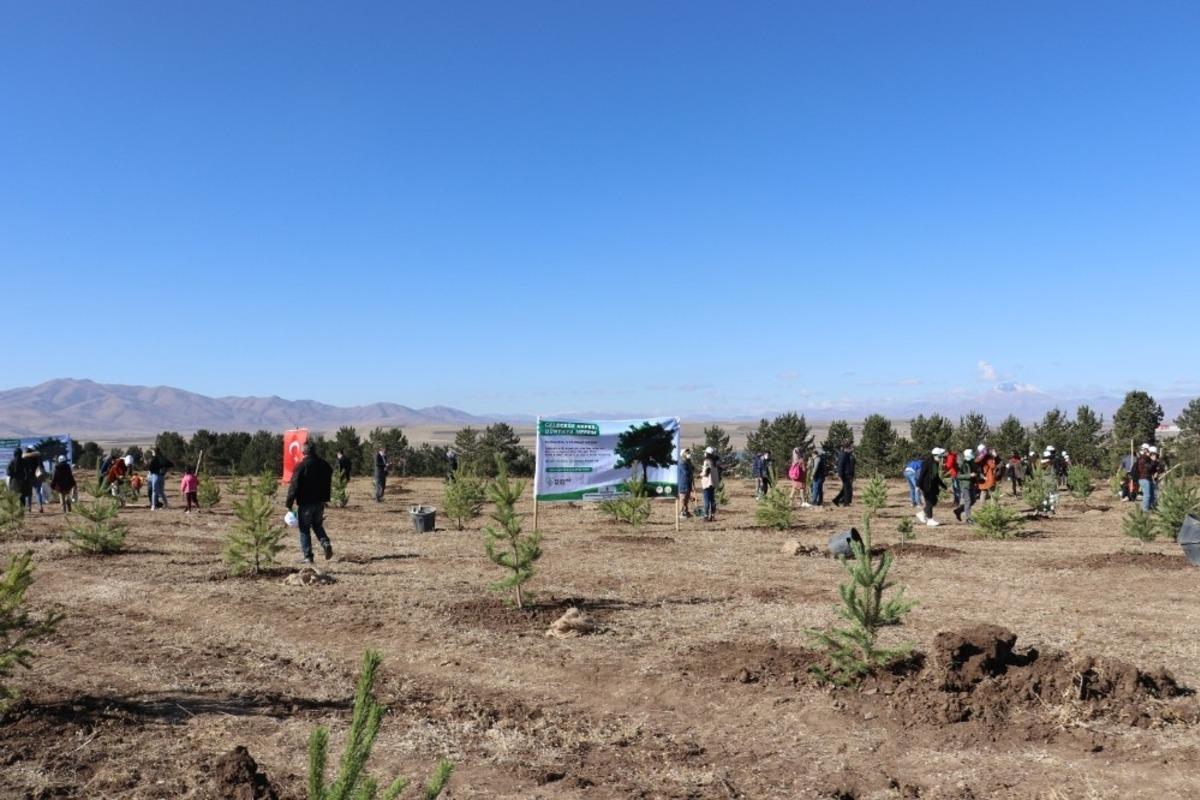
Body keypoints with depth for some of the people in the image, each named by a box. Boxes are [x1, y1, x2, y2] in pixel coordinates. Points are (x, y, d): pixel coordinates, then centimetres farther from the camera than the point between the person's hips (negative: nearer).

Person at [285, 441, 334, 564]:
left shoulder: (301, 466, -14)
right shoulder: (324, 464, 4)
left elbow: (294, 486, -13)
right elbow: (329, 483, 14)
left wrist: (289, 503, -7)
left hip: (306, 503, -5)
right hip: (320, 502, 5)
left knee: (305, 529, 5)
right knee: (317, 525, 21)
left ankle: (308, 557, 3)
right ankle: (326, 543, -3)